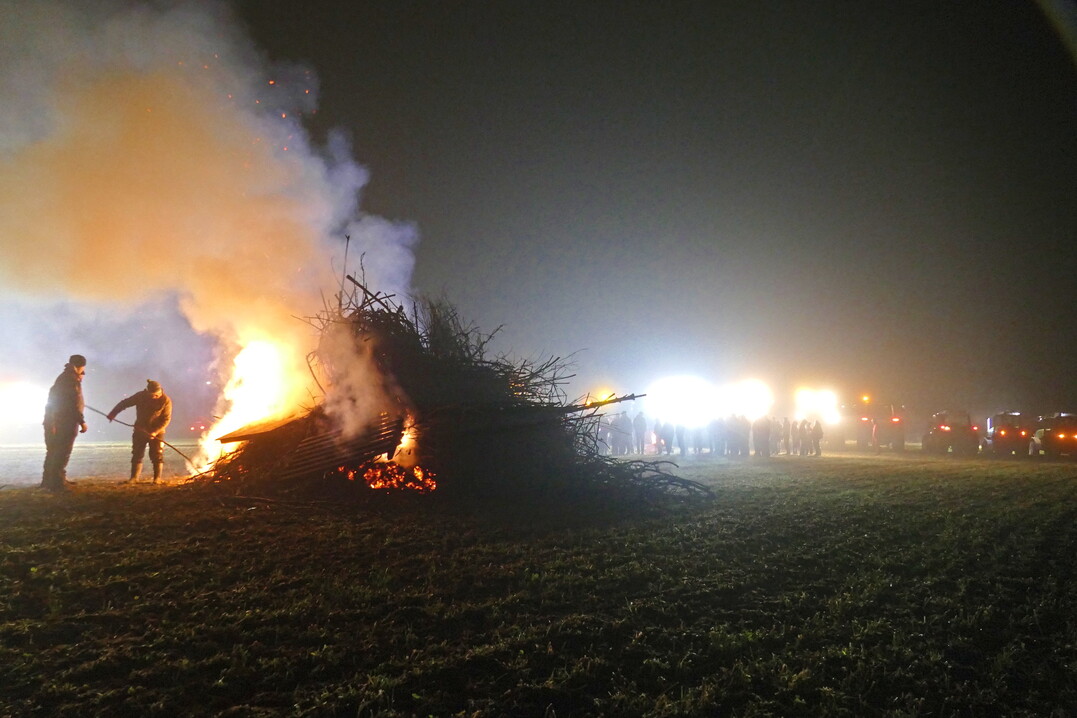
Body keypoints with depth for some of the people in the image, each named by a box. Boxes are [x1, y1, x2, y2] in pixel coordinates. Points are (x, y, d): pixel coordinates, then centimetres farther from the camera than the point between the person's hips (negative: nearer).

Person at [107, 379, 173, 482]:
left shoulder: (165, 401, -14)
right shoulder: (140, 396, -8)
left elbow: (166, 419, -15)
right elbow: (124, 403, 5)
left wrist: (155, 432, -24)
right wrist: (113, 413, 2)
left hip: (157, 432, -3)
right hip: (140, 430, 3)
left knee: (157, 455, -4)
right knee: (137, 454, 2)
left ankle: (157, 478, 2)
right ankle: (134, 477, 6)